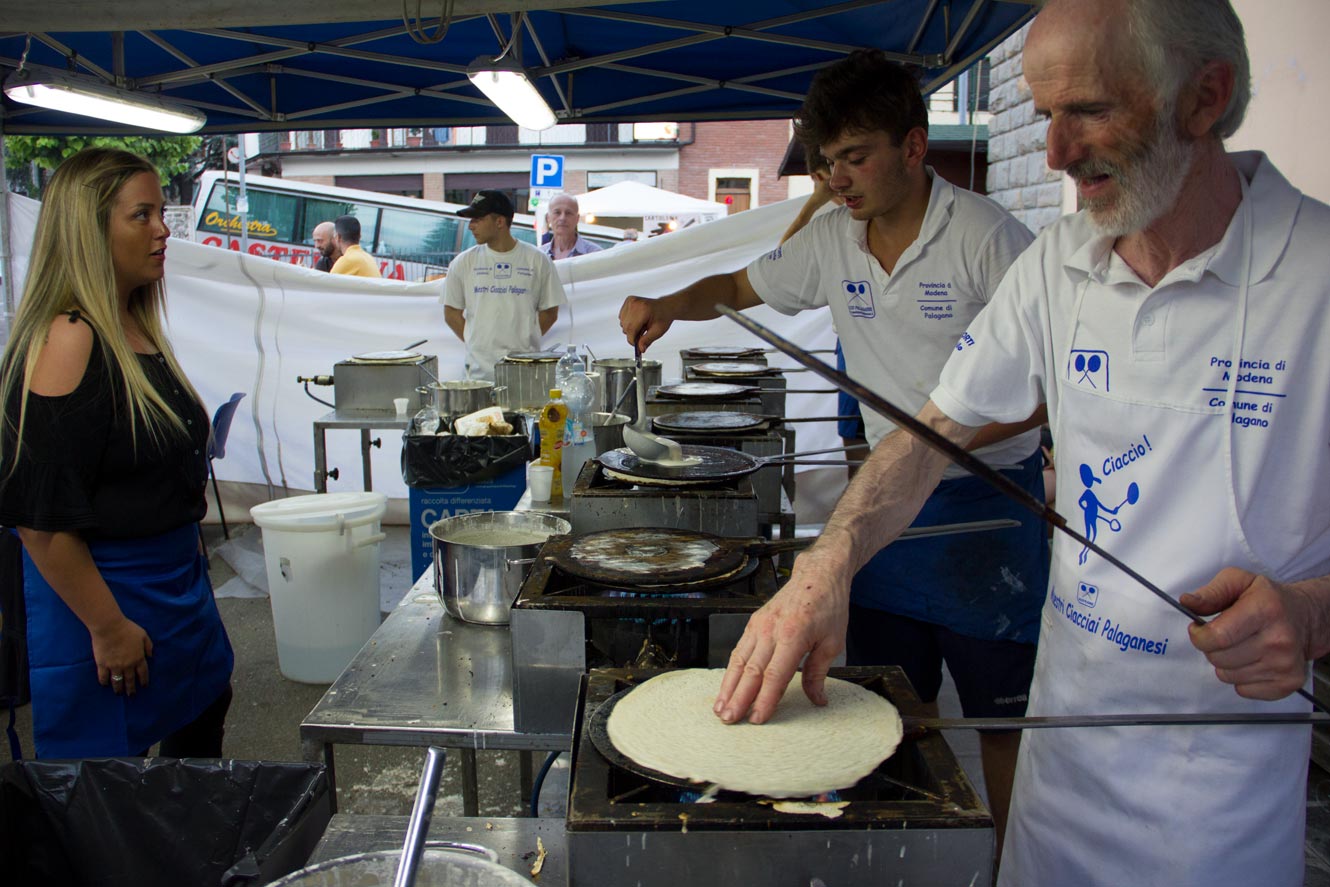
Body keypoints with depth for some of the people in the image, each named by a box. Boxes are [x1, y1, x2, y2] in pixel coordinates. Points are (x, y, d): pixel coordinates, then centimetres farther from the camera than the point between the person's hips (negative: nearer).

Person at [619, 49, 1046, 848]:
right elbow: (742, 287, 19)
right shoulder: (831, 240, 4)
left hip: (988, 496, -5)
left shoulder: (986, 235, -14)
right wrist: (669, 306, 0)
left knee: (1001, 713, 5)